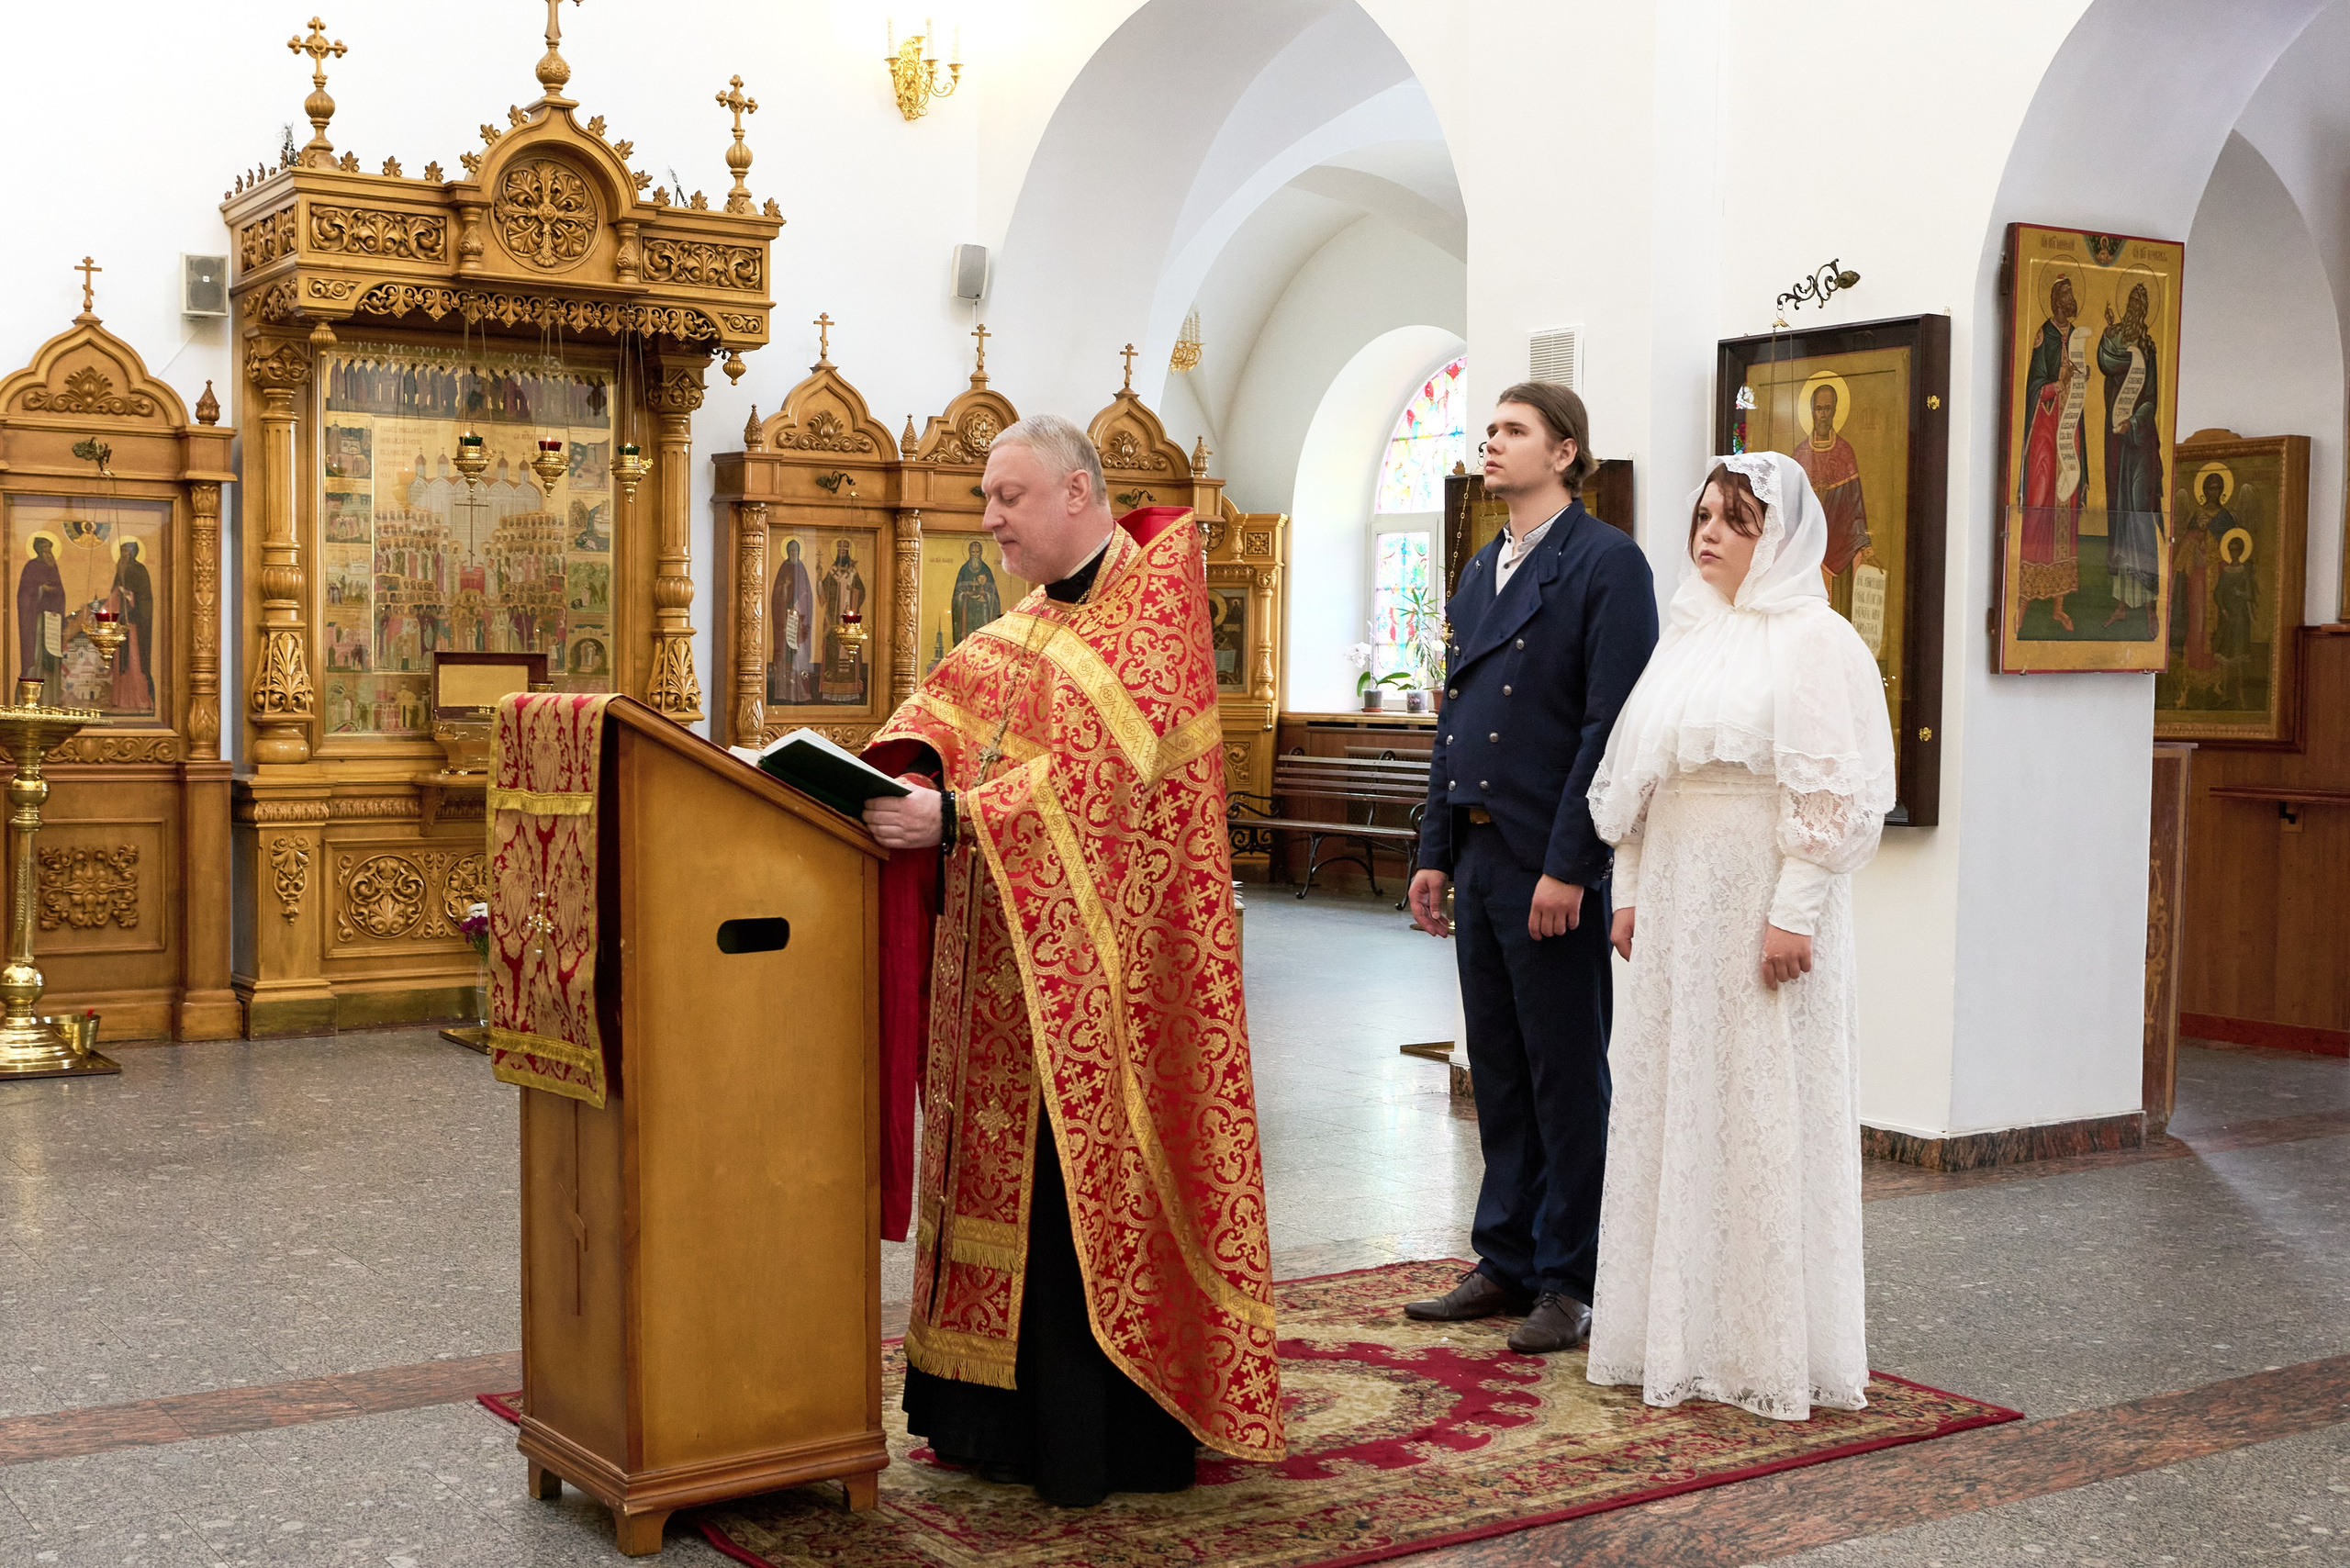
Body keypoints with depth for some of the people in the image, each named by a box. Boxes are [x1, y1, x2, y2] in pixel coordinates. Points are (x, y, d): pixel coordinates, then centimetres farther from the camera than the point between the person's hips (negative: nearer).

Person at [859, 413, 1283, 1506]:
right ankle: (1006, 1413, 19)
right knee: (1008, 1168, 9)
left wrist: (955, 816, -26)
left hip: (1096, 959, -8)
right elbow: (948, 702, 8)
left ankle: (1106, 1436, 5)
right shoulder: (1026, 625, 18)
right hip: (1006, 962, 8)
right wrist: (905, 768, -13)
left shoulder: (1154, 602, -9)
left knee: (1087, 1179, -4)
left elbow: (1099, 771, -20)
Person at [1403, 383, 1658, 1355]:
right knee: (1498, 1076, 14)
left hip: (1554, 867, -8)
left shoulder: (1607, 564, -8)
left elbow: (1611, 725, -15)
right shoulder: (1480, 574, 17)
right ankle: (1507, 1263, 24)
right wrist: (1436, 853, 13)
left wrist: (1568, 865, -19)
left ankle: (1570, 1284, 11)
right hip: (1479, 858, 8)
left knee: (1568, 1083, 1)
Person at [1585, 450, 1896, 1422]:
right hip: (1676, 902, 7)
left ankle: (1774, 1351, 9)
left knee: (1765, 1113, -2)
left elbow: (1838, 793, -13)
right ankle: (1680, 1334, 21)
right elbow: (1635, 775, 17)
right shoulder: (1688, 638, 14)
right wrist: (1629, 890, 11)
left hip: (1762, 904, -7)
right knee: (1674, 1105, 10)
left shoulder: (1815, 639, -7)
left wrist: (1794, 912, -18)